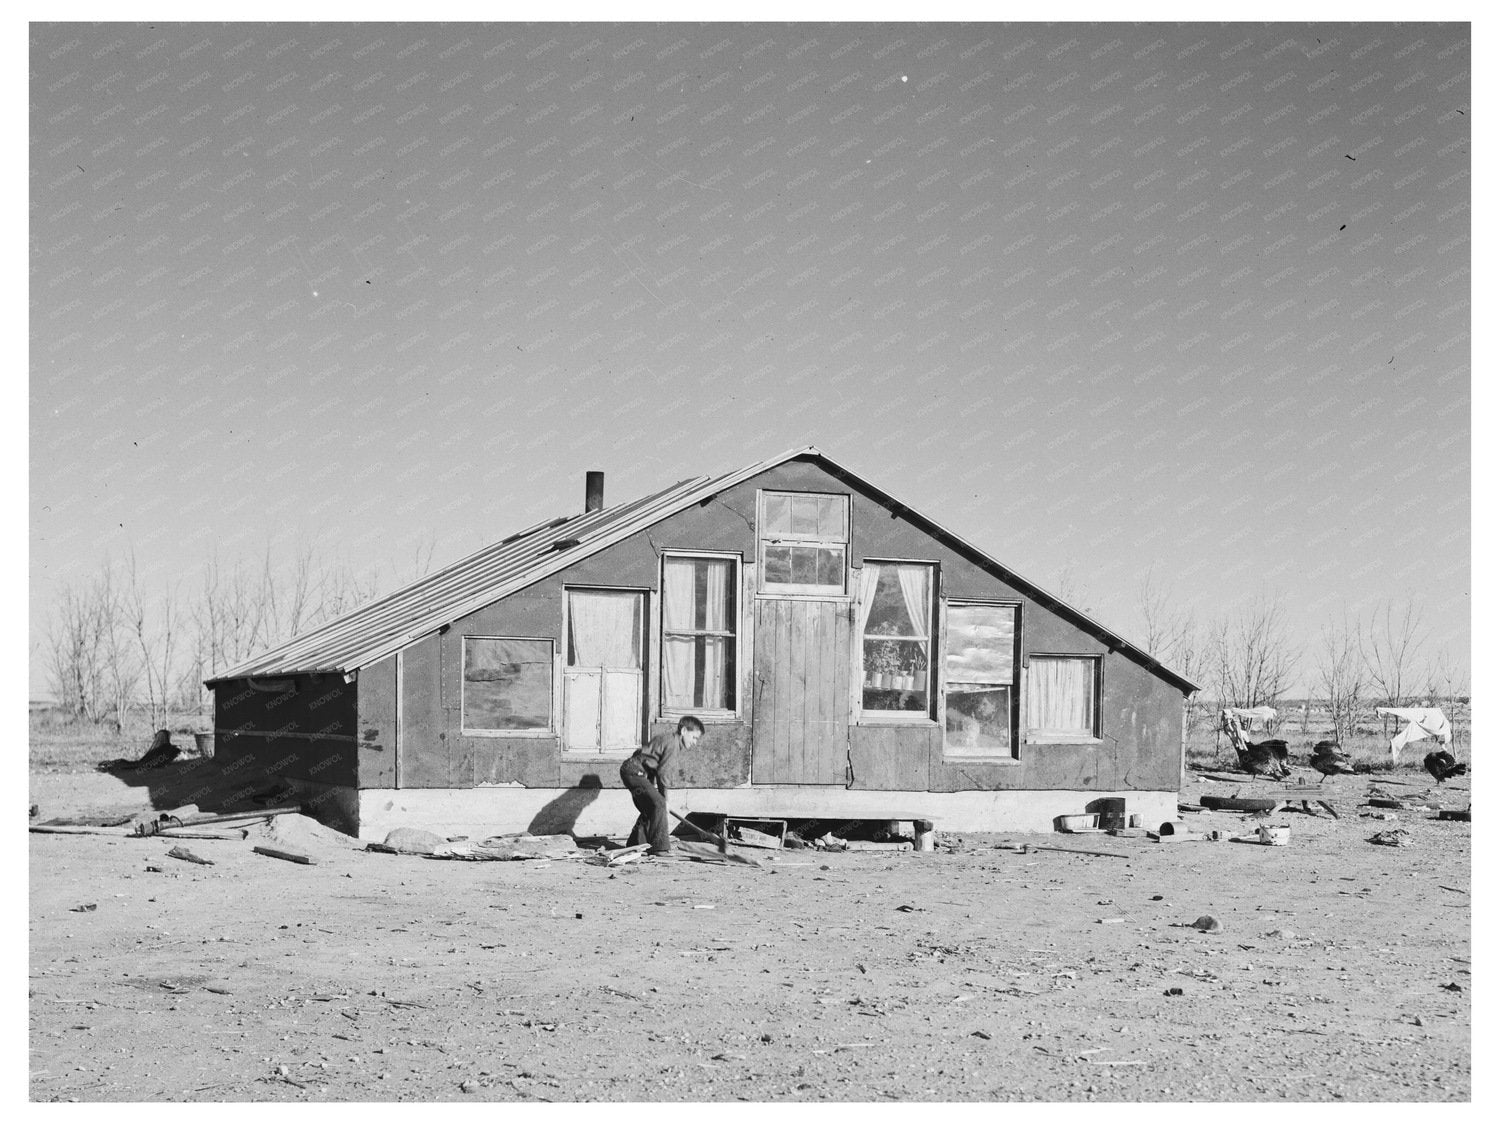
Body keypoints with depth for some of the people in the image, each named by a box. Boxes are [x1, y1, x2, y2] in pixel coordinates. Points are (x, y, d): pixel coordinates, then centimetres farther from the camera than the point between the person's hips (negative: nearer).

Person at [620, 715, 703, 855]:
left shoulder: (666, 739, 17)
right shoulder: (672, 743, -14)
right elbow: (662, 772, -16)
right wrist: (665, 798, -7)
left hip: (630, 770, 11)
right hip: (634, 771, -11)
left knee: (649, 809, 17)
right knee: (658, 804, -16)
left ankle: (635, 846, 24)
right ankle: (660, 847, -18)